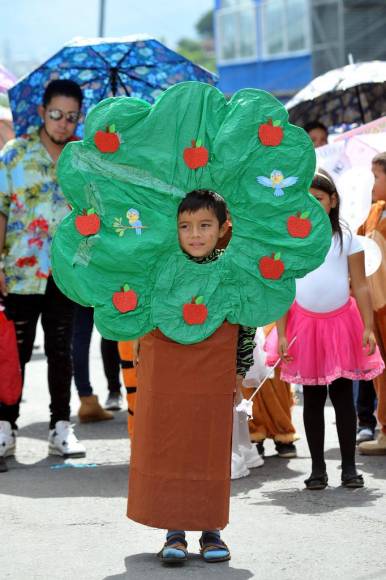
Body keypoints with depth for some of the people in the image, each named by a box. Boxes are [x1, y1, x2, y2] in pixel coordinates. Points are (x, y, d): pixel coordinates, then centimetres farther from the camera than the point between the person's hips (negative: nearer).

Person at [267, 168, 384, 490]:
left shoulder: (347, 238, 1)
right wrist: (281, 333, -4)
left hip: (341, 323, -1)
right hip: (304, 324, 1)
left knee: (343, 396, 2)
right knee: (312, 398, 5)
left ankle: (350, 466, 8)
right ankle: (318, 468, 11)